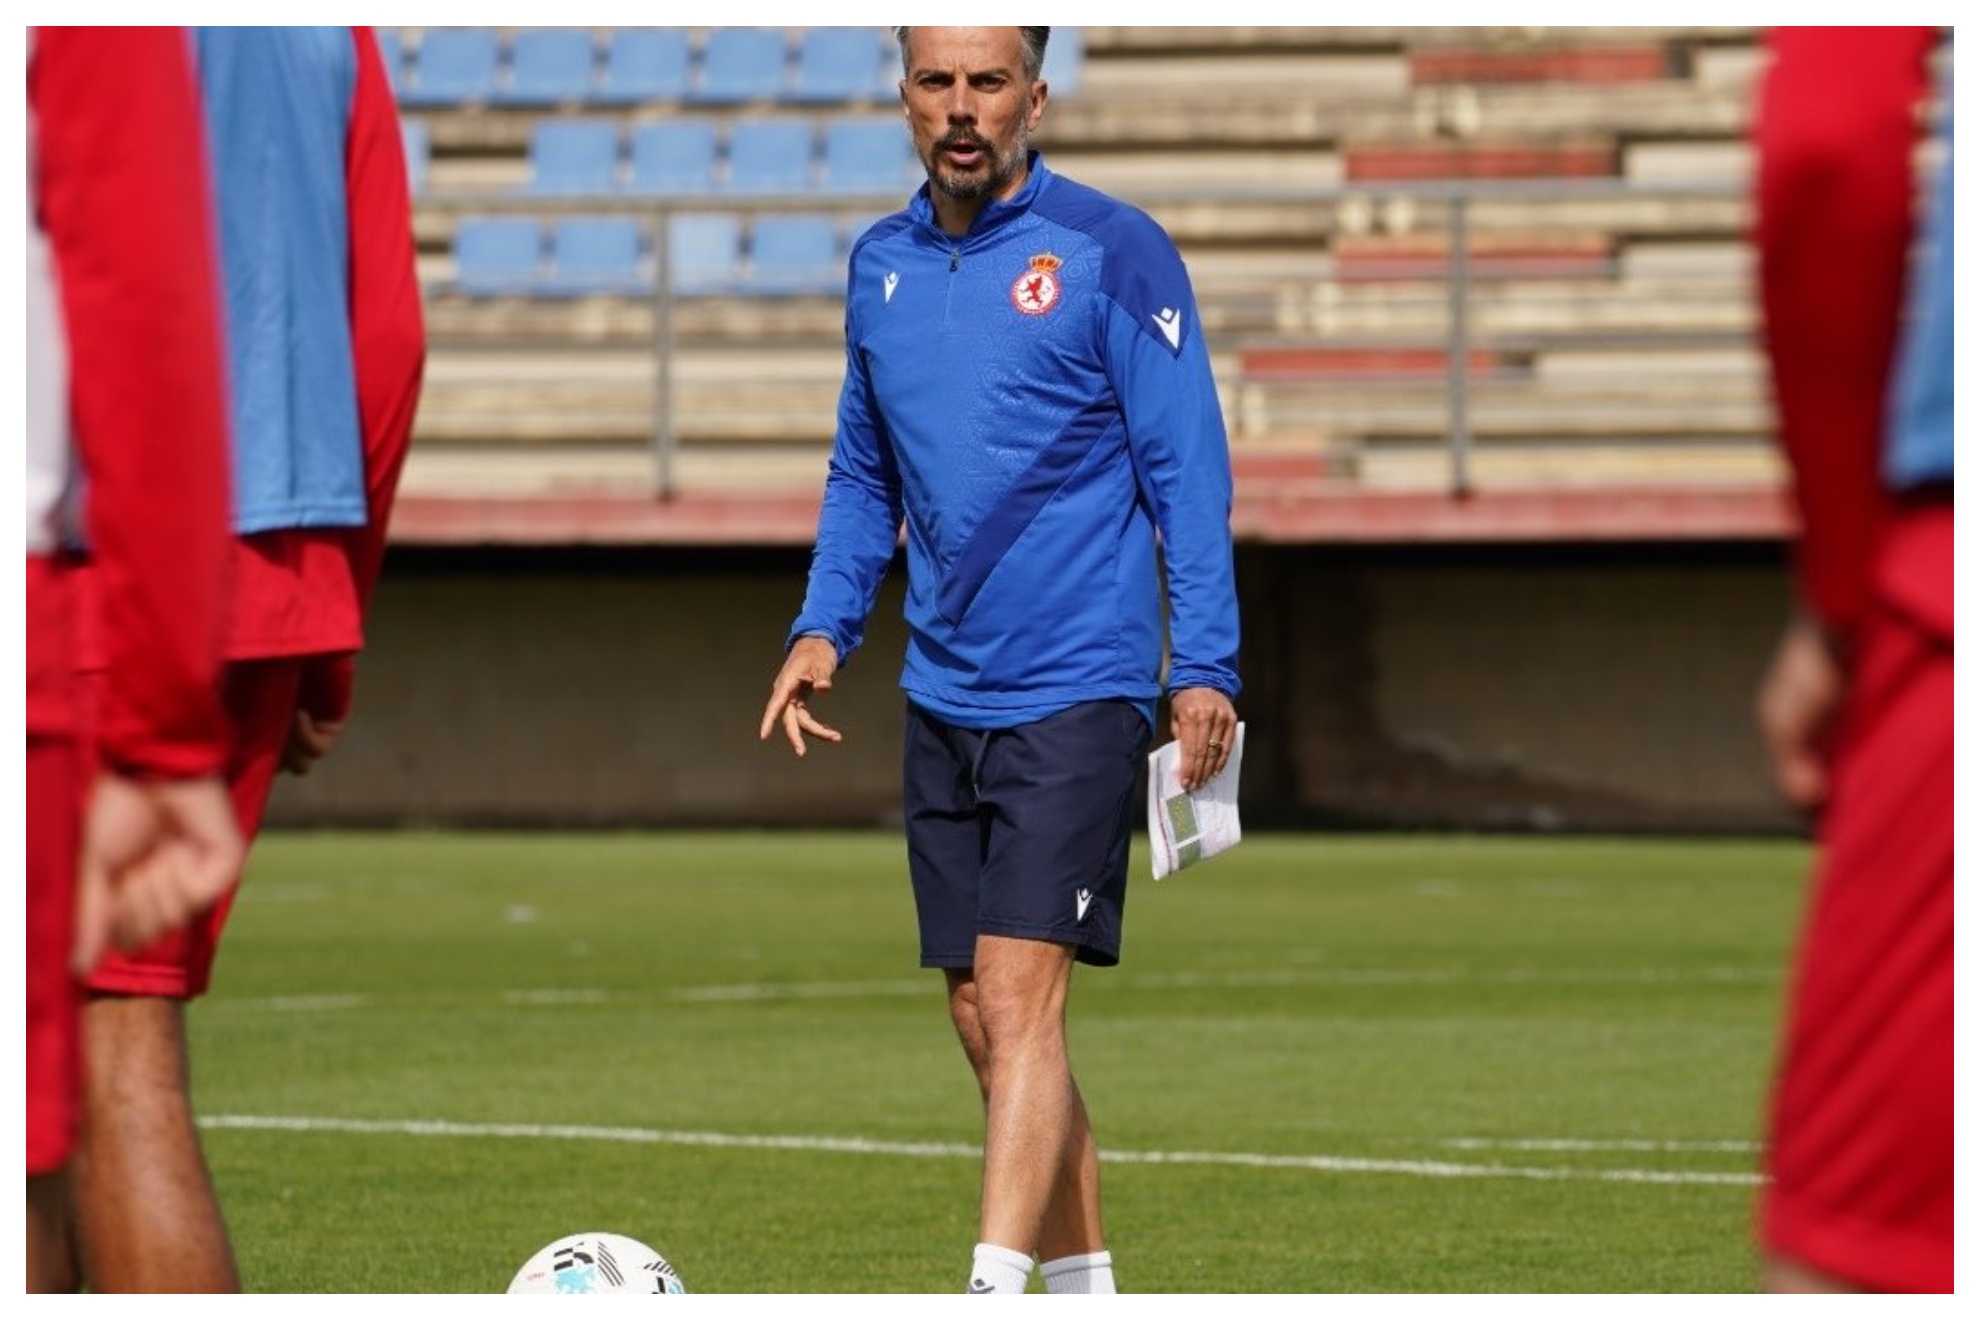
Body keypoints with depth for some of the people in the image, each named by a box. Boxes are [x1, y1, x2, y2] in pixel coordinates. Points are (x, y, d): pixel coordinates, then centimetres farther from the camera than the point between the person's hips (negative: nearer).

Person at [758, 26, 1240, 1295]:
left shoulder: (1113, 252, -6)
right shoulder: (881, 266, 11)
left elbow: (1186, 469, -6)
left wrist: (1205, 667, -12)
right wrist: (825, 627, 8)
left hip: (1076, 699, -6)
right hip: (943, 702, 6)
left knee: (1018, 1000, -15)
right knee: (984, 1021, 9)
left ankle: (995, 1295, -19)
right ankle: (1083, 1283, 20)